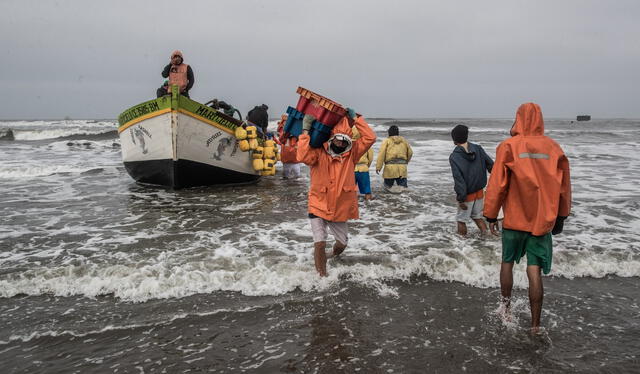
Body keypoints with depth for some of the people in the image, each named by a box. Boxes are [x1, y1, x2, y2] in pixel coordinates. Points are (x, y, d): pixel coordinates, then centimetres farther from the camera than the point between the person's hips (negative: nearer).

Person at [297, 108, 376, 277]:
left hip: (340, 209, 4)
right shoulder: (319, 153, -13)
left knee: (342, 243, 20)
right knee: (320, 244, -14)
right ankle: (322, 275, 5)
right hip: (319, 207, -4)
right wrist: (306, 130, -30)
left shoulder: (351, 153, -2)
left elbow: (370, 138, -11)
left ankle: (334, 257, 55)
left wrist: (355, 119, -12)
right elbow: (302, 156, -33)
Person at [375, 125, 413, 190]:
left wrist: (378, 167, -7)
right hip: (402, 168, 3)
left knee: (388, 187, 9)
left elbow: (381, 154, -7)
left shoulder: (387, 141, 4)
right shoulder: (404, 141, 15)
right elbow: (410, 153, 22)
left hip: (390, 167, -3)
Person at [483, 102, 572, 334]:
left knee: (507, 262, 18)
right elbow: (564, 186, 8)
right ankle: (535, 325, 5)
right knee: (534, 271, 3)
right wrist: (561, 217, 19)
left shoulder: (509, 146, -8)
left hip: (514, 220, -2)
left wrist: (491, 216, 1)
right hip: (542, 221, 2)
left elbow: (497, 185, -8)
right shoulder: (553, 148, 1)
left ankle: (506, 308, 27)